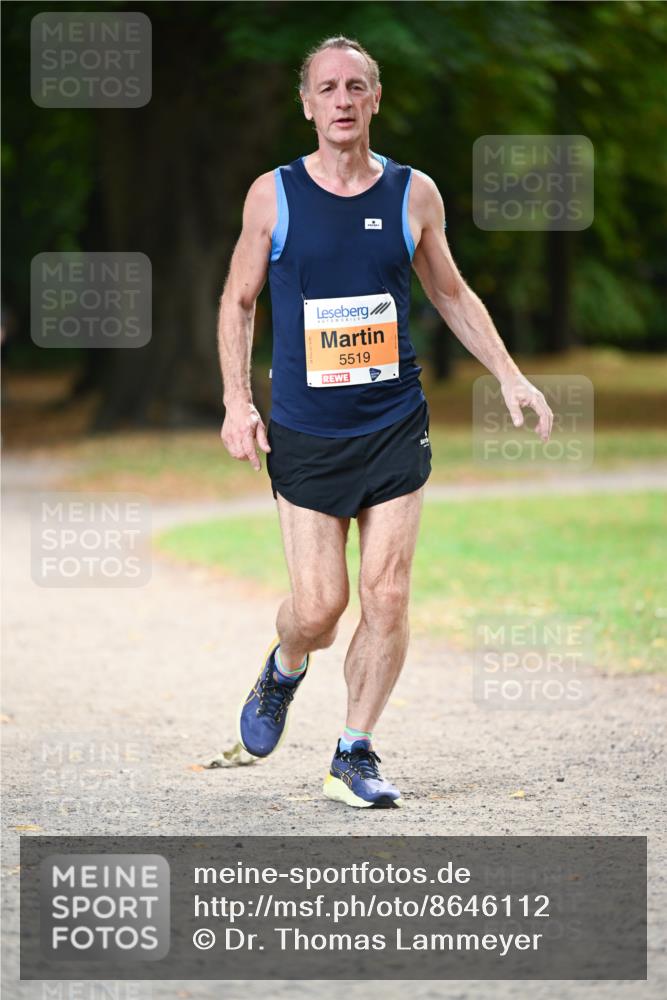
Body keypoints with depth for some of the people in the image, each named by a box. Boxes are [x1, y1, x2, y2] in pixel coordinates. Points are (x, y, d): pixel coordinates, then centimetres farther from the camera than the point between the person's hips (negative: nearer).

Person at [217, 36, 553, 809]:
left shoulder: (413, 194, 2)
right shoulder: (273, 196, -1)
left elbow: (451, 294, 15)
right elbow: (238, 302, 8)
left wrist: (508, 375, 6)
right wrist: (237, 401, -3)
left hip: (395, 427, 1)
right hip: (304, 434, -1)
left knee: (386, 598, -5)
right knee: (317, 608, -5)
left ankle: (354, 757, 9)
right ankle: (283, 670, 31)